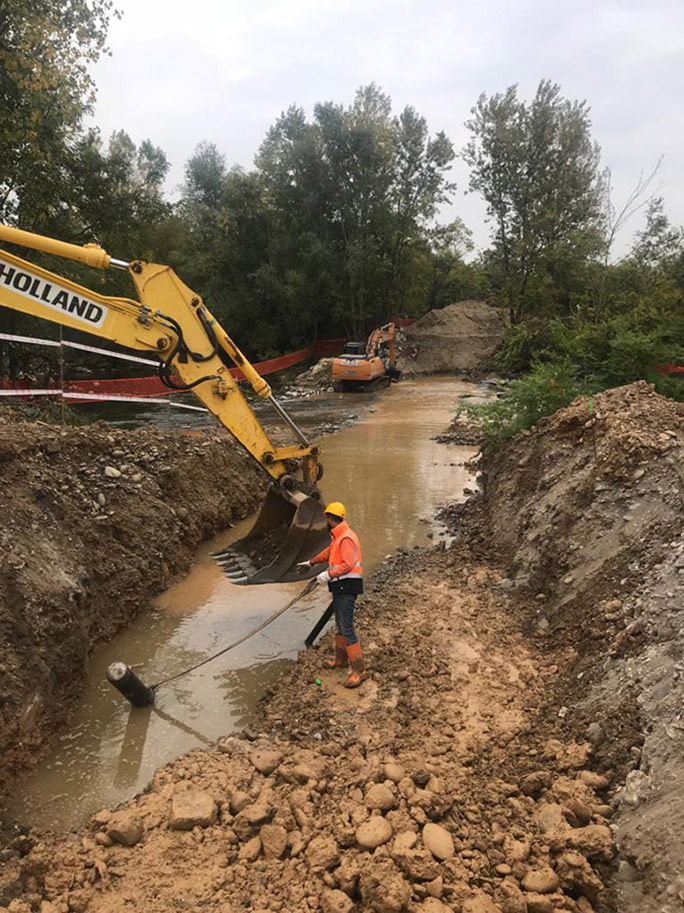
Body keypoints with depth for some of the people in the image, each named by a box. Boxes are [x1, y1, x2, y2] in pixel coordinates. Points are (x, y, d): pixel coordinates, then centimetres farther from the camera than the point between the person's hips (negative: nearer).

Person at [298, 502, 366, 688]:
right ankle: (340, 659, 37)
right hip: (340, 586, 11)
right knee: (340, 624, 21)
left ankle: (359, 670, -10)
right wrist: (311, 562, 42)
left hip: (346, 586, -11)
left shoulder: (346, 538, -18)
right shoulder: (338, 536, 14)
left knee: (346, 627, -12)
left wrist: (329, 574, -27)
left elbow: (348, 564, -25)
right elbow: (328, 552, 31)